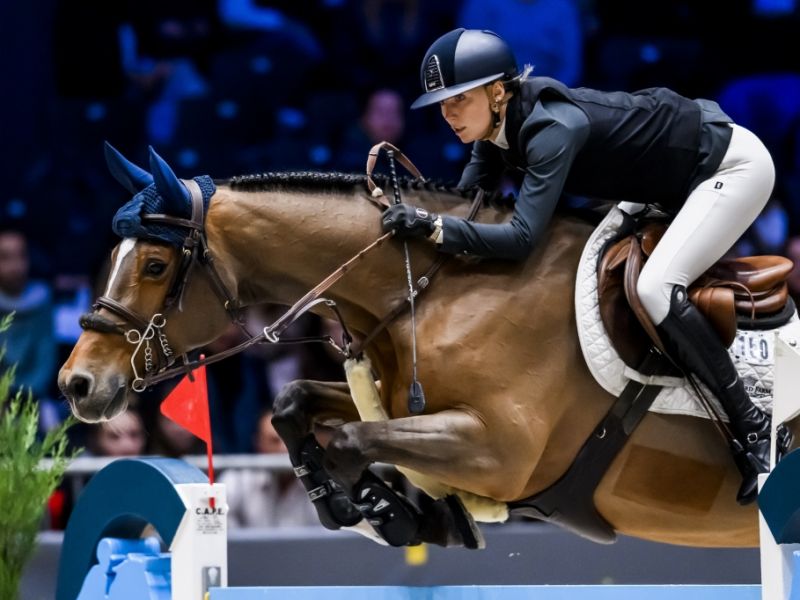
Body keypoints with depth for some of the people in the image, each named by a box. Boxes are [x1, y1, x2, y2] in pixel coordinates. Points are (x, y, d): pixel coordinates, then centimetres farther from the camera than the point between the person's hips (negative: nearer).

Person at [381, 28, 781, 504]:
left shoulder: (552, 128, -33)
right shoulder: (498, 124, -7)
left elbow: (522, 238, -40)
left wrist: (431, 226, -43)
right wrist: (412, 207, -18)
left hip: (734, 163, -10)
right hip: (685, 178, 10)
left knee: (656, 287, -24)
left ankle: (752, 428, -14)